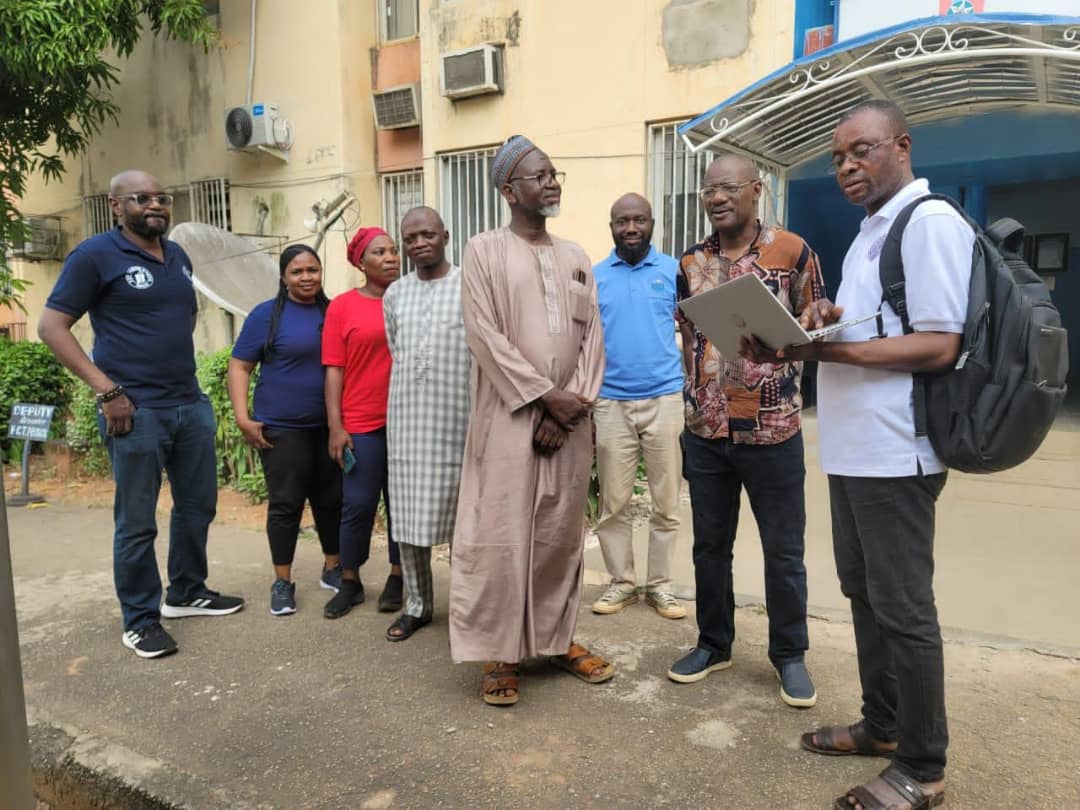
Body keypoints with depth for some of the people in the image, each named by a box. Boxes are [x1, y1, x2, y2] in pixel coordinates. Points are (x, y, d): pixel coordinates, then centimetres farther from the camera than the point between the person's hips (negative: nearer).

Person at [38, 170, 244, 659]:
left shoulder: (177, 256, 12)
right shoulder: (95, 255, -7)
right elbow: (51, 327, -9)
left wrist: (176, 359, 13)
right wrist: (107, 390, -15)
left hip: (192, 405, 7)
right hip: (136, 411, -6)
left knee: (197, 506, 16)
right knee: (137, 522, 3)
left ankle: (187, 593, 34)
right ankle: (140, 621, 18)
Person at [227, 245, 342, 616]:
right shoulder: (266, 315, -3)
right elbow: (239, 366, -3)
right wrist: (243, 418, -11)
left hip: (330, 427, 4)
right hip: (282, 429, -3)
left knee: (332, 500, 11)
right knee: (285, 504, 3)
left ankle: (333, 569, 28)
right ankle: (282, 581, 15)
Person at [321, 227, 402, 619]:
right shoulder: (342, 306, 1)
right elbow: (334, 370, -1)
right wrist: (335, 427, -6)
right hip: (361, 424, -1)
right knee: (357, 505, 5)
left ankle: (396, 579, 24)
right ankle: (350, 582, 21)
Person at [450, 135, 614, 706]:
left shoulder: (575, 257, 14)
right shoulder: (483, 251, 0)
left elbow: (592, 336, 8)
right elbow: (485, 335, -10)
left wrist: (572, 404, -6)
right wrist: (548, 395, -12)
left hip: (569, 422, 5)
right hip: (509, 418, -4)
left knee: (561, 535, 10)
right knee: (502, 537, -3)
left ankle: (557, 638, 24)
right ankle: (500, 653, 11)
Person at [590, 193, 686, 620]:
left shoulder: (675, 271, 2)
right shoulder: (593, 276, 5)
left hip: (665, 400, -1)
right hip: (610, 403, 1)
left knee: (666, 502, 7)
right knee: (613, 502, 7)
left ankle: (659, 584, 21)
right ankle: (621, 581, 22)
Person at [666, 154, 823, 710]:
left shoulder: (792, 252, -3)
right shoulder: (690, 263, 7)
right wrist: (695, 403, 5)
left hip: (773, 428, -3)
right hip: (705, 429, 3)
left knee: (784, 550, 8)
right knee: (710, 545, 14)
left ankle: (790, 654, 27)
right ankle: (713, 644, 32)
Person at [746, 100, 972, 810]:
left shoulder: (931, 222, -10)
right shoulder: (869, 233, 18)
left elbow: (939, 346, -19)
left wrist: (824, 350, -22)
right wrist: (825, 319, 0)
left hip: (894, 453, -9)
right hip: (853, 448, 9)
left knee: (903, 608, 1)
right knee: (864, 594, 17)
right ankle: (884, 725, 33)